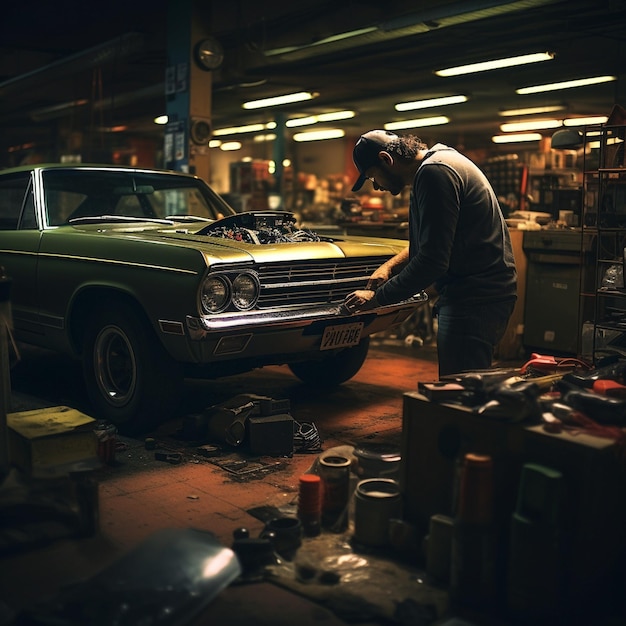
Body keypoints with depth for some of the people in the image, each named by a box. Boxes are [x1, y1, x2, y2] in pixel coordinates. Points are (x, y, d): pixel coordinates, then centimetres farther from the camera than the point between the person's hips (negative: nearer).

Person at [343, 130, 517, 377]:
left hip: (475, 299, -11)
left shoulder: (434, 173, -16)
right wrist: (390, 266, 13)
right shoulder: (437, 163, 18)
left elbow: (433, 260, -23)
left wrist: (377, 297, -14)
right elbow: (428, 242, 28)